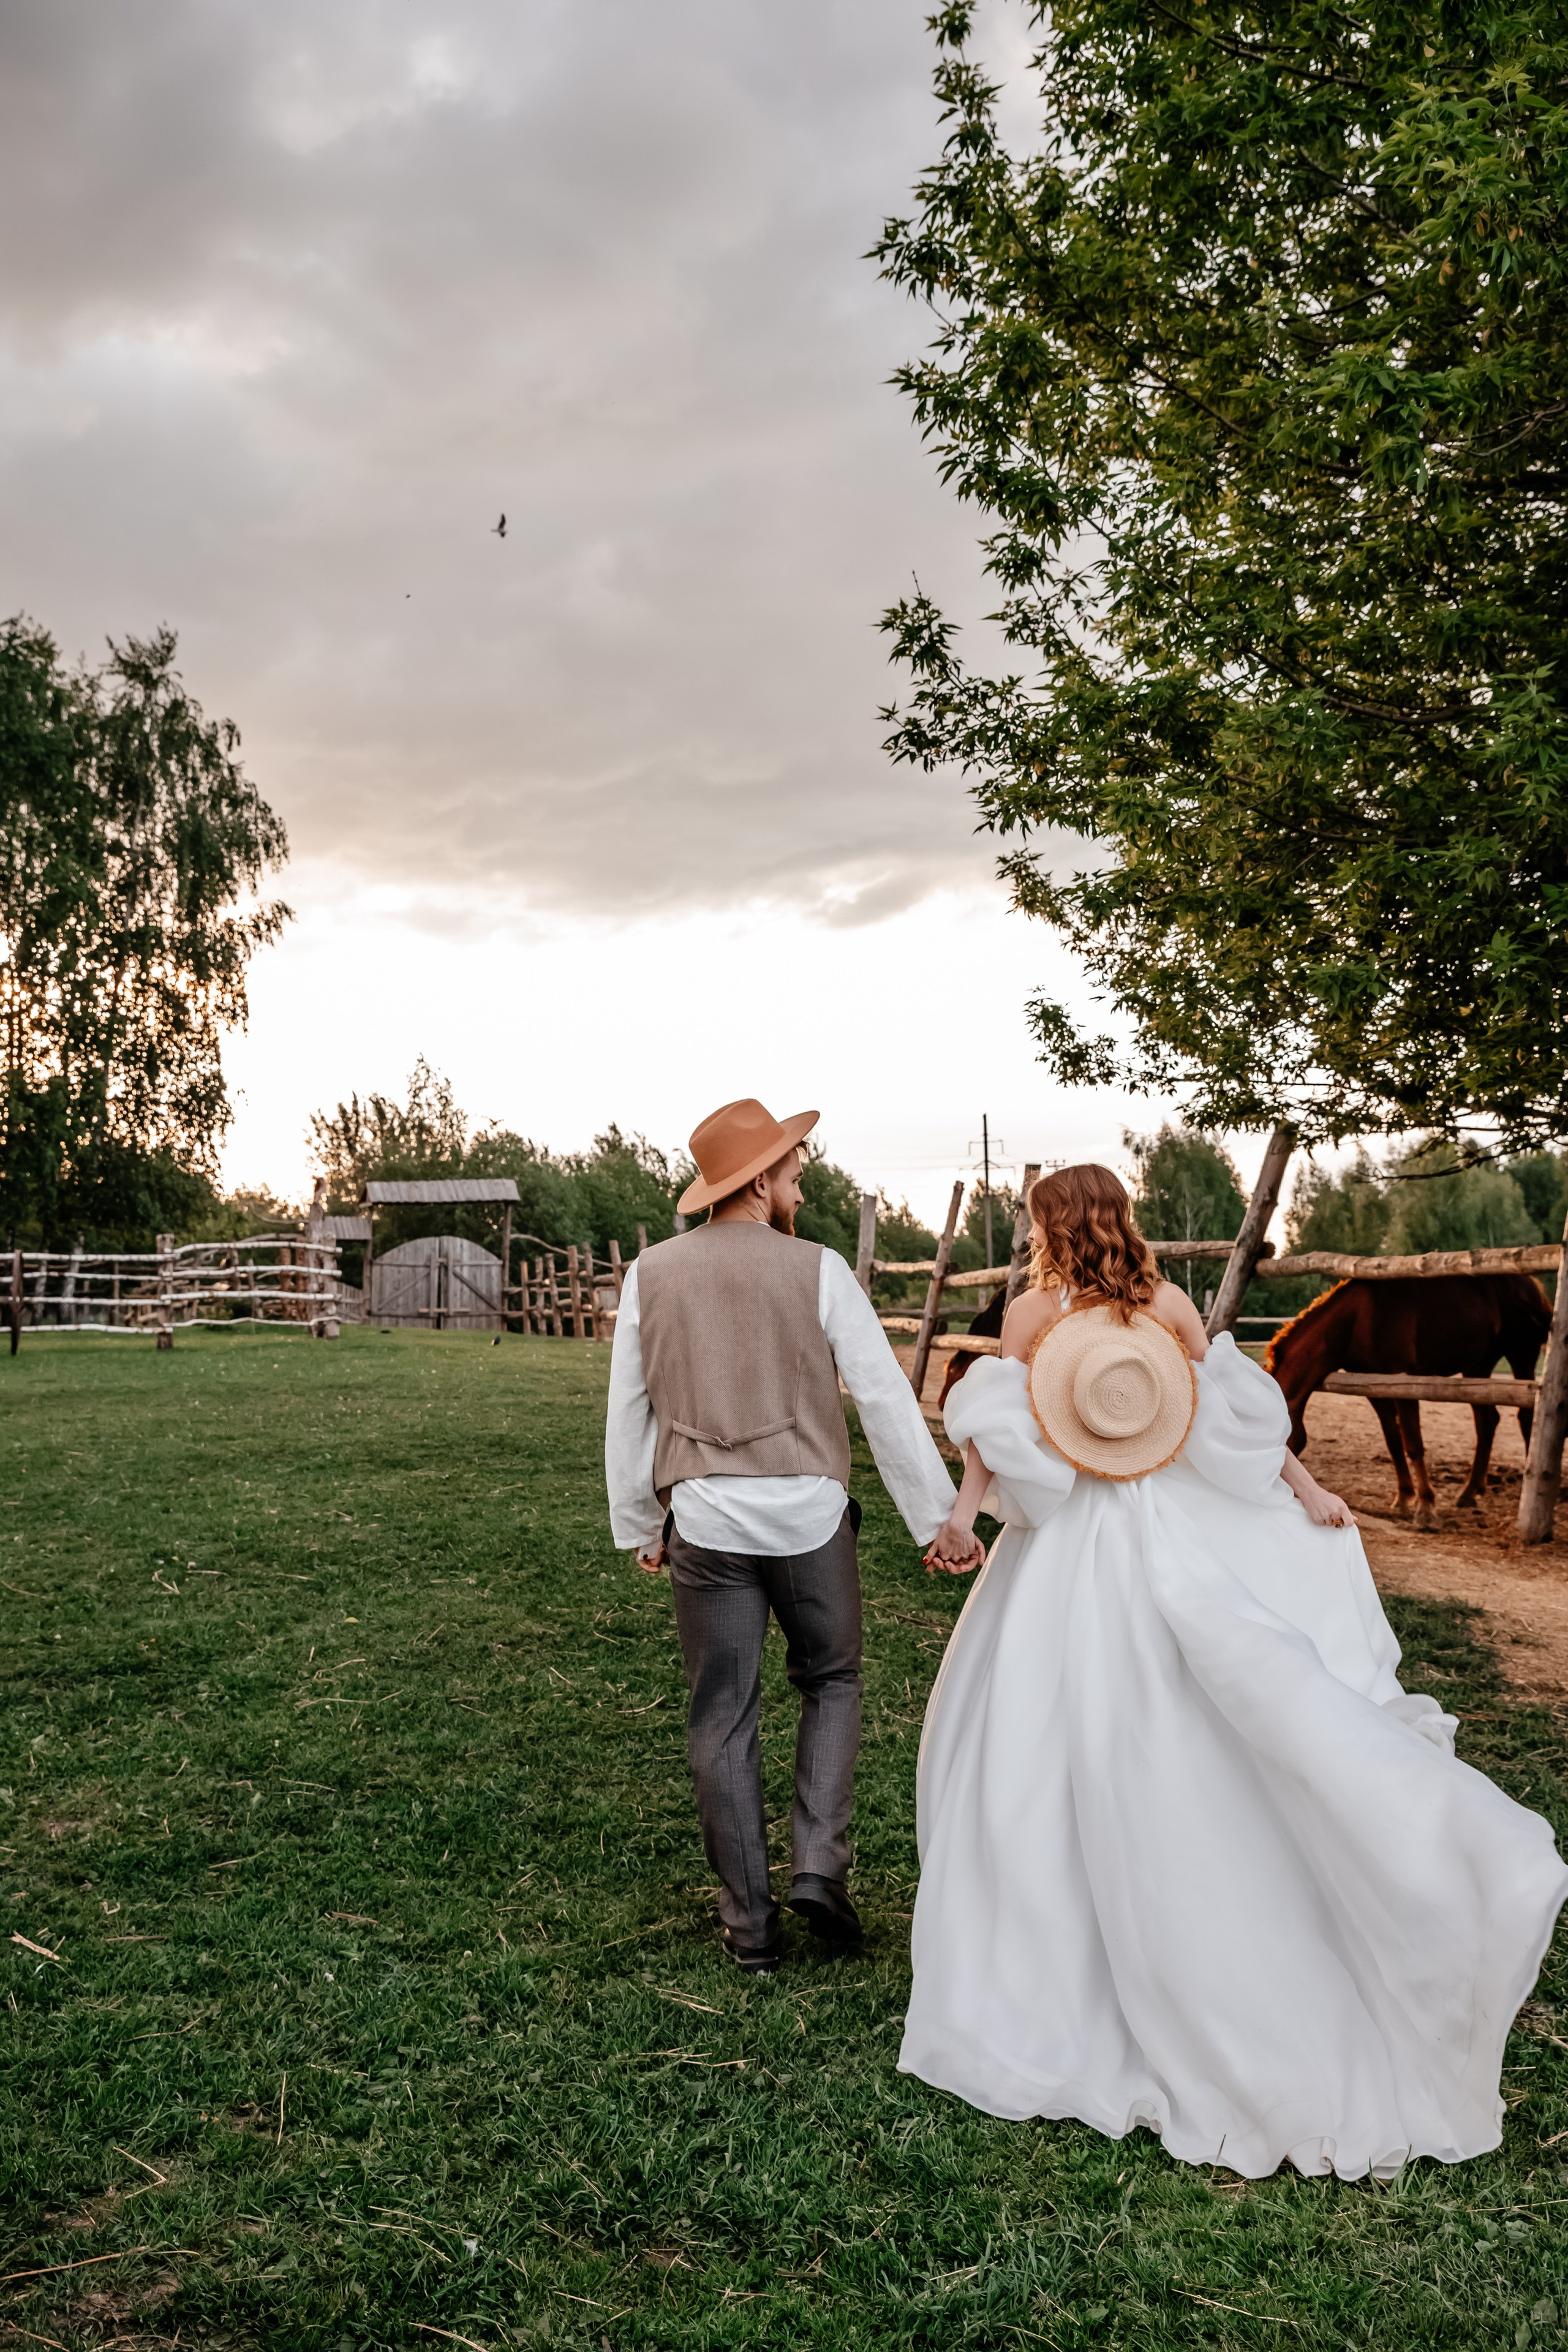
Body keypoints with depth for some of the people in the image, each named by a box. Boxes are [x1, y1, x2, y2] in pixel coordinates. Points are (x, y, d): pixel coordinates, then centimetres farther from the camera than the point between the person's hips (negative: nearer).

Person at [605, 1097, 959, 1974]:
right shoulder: (817, 1269, -5)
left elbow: (628, 1412, 9)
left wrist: (640, 1526, 19)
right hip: (807, 1510, -2)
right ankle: (822, 1866, 8)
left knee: (723, 1718, 10)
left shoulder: (652, 1274, 3)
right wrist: (939, 1514, 0)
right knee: (832, 1683, 20)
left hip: (704, 1516, 2)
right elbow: (886, 1396, -6)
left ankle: (750, 1922, 17)